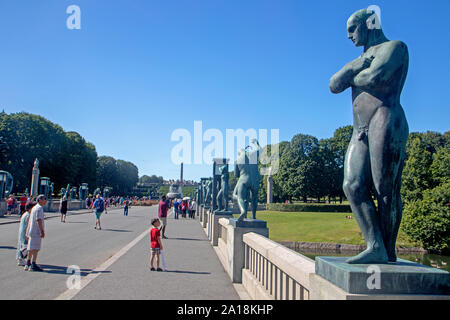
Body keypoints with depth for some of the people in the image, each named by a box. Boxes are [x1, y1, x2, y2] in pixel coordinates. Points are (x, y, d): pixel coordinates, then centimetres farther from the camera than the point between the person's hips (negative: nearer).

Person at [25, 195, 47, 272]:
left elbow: (29, 220, 22)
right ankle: (33, 265, -8)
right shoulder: (39, 208, -12)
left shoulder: (34, 208, 18)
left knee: (31, 249, 16)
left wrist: (28, 233, 25)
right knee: (35, 249, -8)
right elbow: (39, 220, -23)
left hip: (31, 232, 10)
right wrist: (42, 231, -25)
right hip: (36, 232, -10)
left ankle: (27, 264, 24)